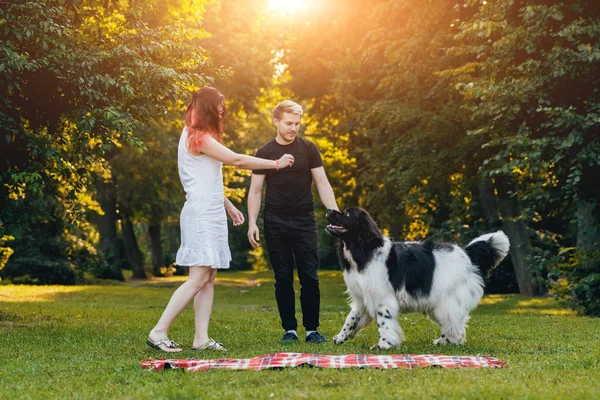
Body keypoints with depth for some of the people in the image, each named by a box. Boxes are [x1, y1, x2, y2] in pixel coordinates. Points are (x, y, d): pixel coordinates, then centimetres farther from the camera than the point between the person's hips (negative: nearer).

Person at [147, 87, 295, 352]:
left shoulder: (199, 137, 18)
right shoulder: (198, 137, -12)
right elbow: (237, 160, -13)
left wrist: (228, 206, 20)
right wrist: (276, 163, -4)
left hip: (211, 214, 10)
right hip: (201, 216, -10)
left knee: (209, 278, 4)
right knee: (199, 278, -13)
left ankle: (201, 338, 1)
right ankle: (158, 332, -13)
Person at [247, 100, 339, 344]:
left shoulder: (308, 149, 3)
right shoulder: (265, 152, 4)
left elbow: (322, 184, 2)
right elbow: (255, 191, 5)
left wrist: (335, 214, -9)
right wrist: (252, 223, -5)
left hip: (304, 221, 0)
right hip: (275, 223, 0)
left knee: (309, 277, -2)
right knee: (283, 278, 3)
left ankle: (312, 329, 5)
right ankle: (289, 329, 10)